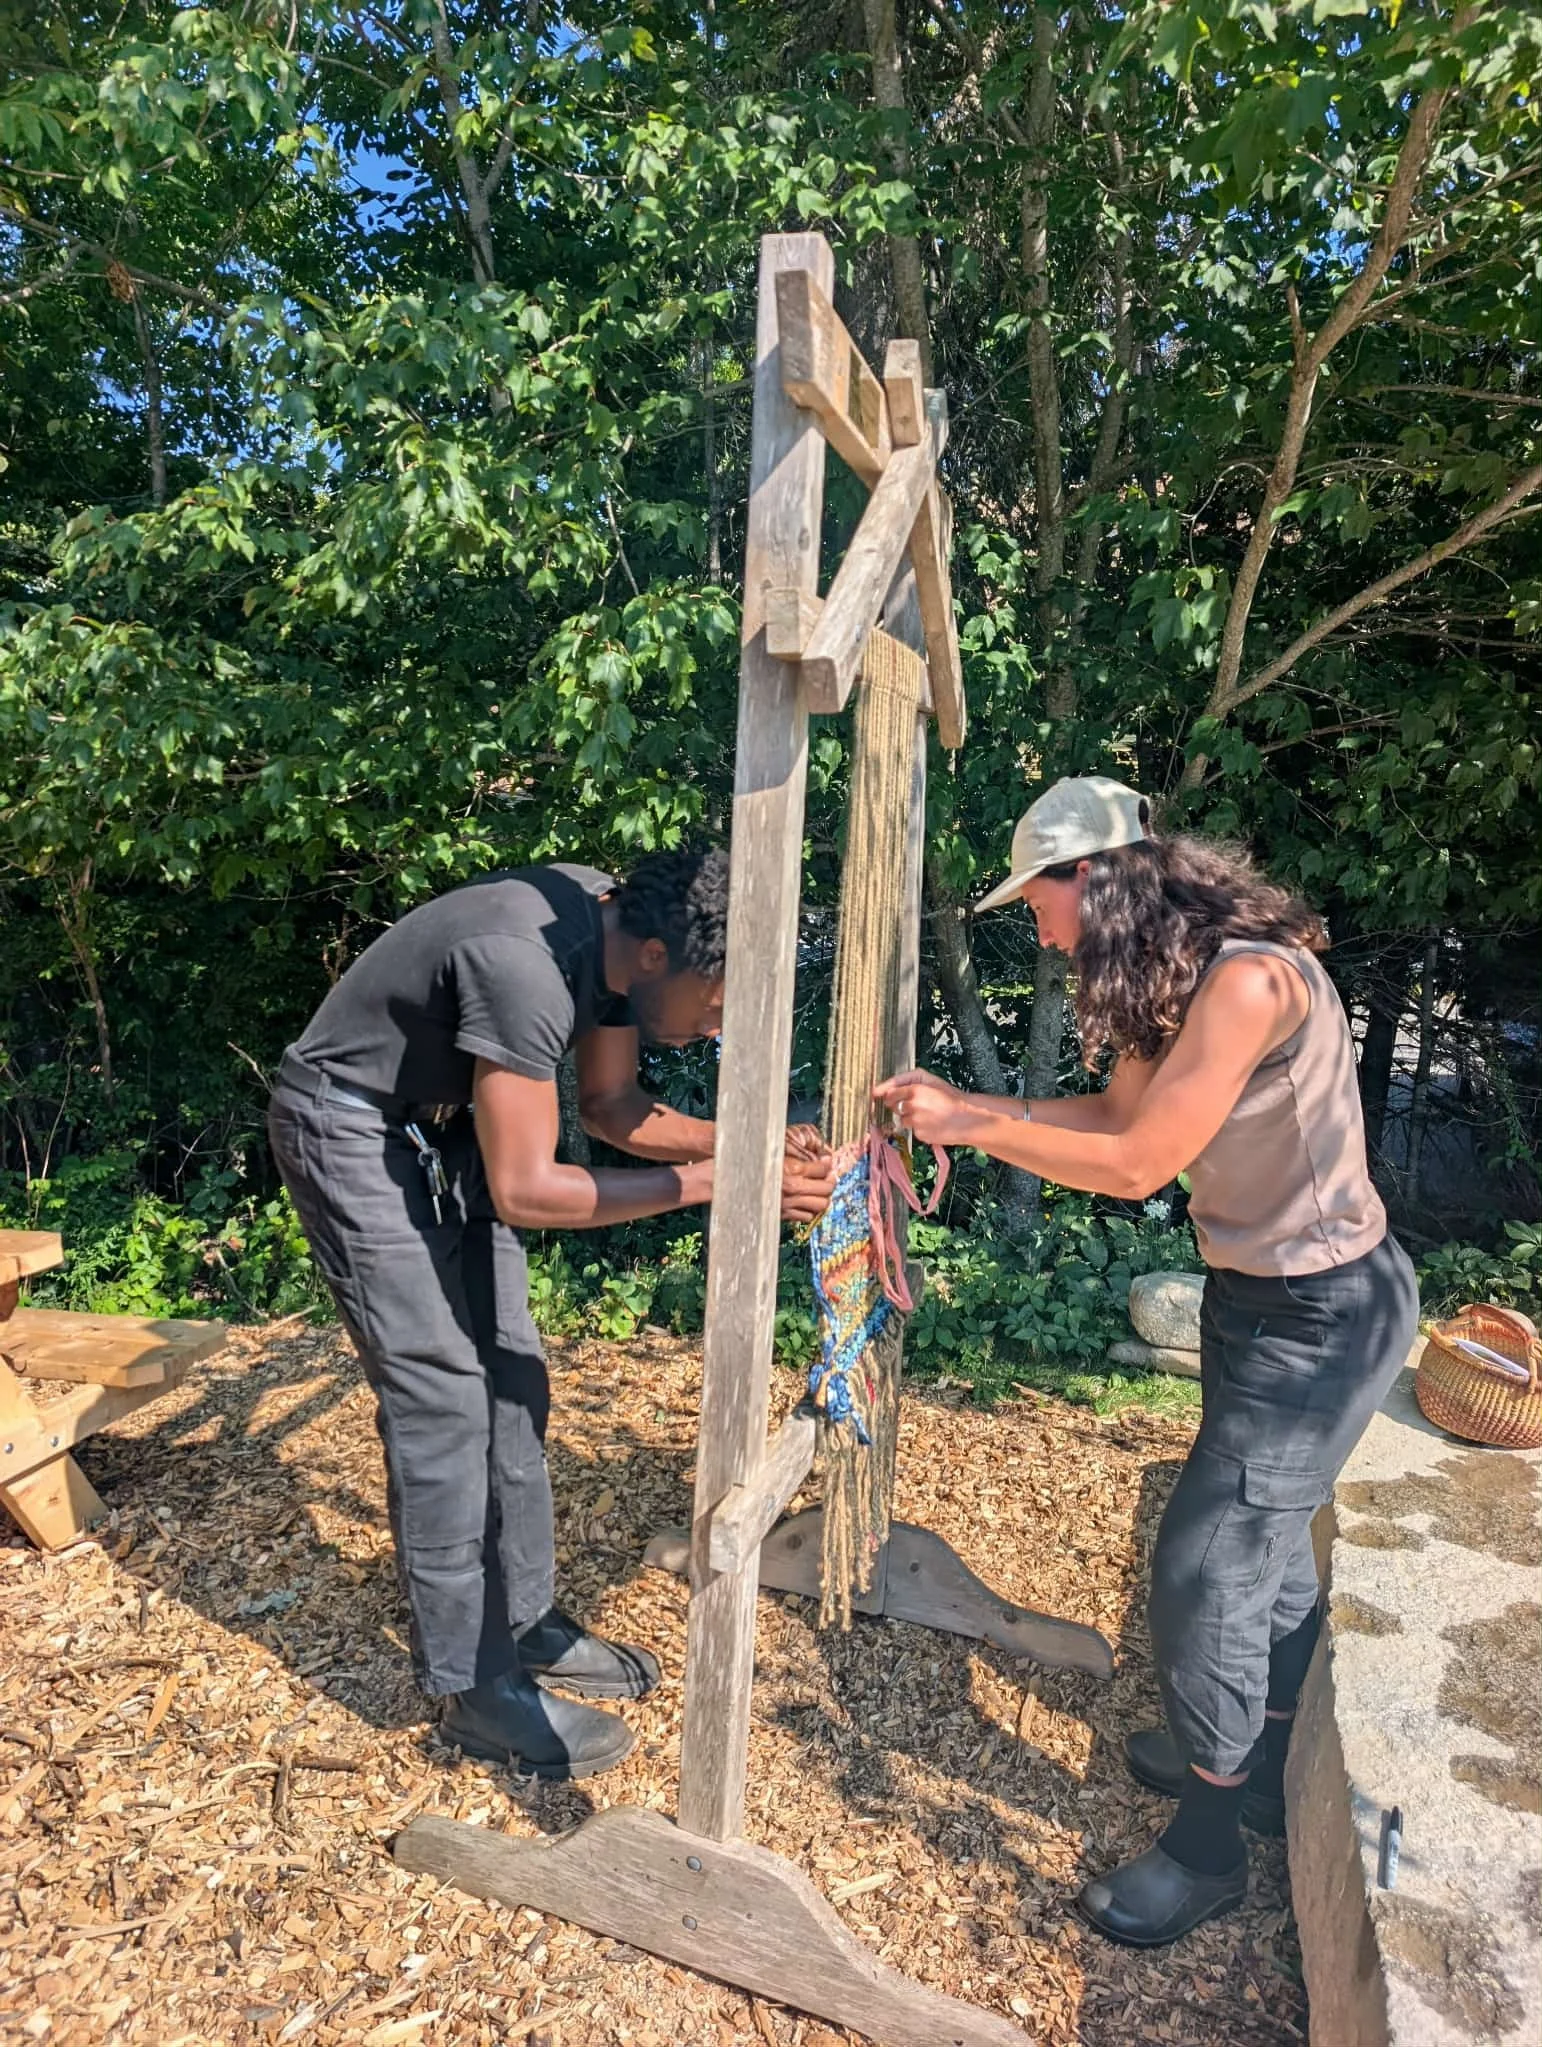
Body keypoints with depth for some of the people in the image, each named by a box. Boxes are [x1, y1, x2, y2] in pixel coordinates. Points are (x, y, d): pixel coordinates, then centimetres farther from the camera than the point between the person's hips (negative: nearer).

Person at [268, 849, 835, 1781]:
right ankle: (476, 1687, 9)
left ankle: (527, 1623, 24)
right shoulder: (526, 967, -36)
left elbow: (611, 1104, 1)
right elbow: (525, 1191, -32)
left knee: (511, 1381, 9)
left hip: (446, 1125, 8)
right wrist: (709, 1182, -32)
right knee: (442, 1399, -7)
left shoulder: (620, 928, -10)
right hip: (352, 1131, -8)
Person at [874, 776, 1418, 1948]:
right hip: (1263, 1293, 9)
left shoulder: (1249, 978, -29)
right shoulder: (1176, 975, 1)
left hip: (1322, 1313, -9)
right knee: (1265, 1534, 23)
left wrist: (972, 1131, -17)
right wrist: (965, 1105, -2)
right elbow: (1119, 1113, 6)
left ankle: (1209, 1848, 22)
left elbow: (1136, 1163, -27)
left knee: (1205, 1567, -1)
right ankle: (1267, 1765, 45)